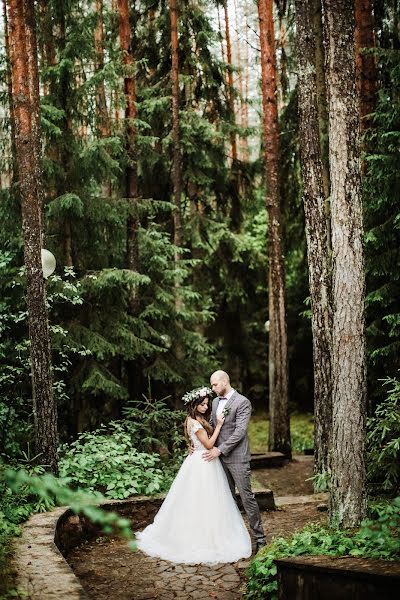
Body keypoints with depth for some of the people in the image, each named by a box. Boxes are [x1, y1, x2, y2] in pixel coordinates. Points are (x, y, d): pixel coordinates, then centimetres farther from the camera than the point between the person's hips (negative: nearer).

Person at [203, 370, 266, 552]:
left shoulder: (242, 402, -12)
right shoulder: (216, 402, 13)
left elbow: (240, 431, -18)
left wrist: (220, 449, -20)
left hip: (237, 457, -7)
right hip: (220, 456, 7)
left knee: (247, 496, -5)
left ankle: (259, 537, 3)